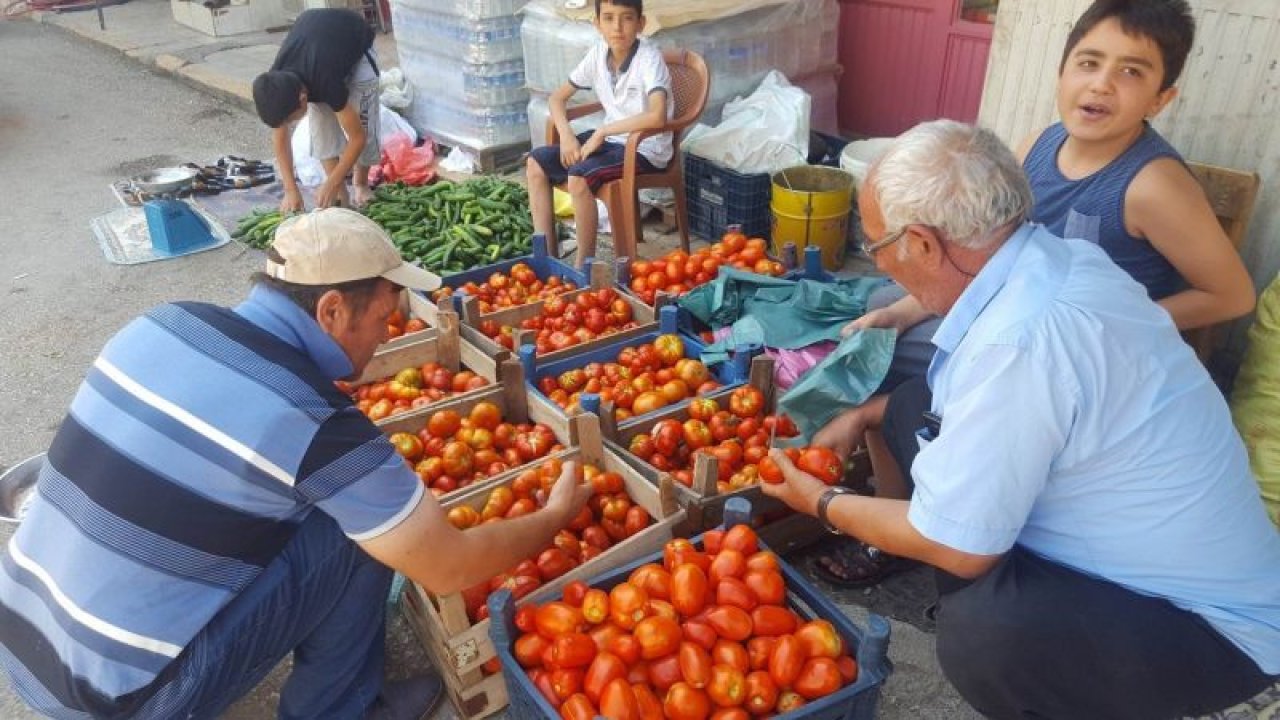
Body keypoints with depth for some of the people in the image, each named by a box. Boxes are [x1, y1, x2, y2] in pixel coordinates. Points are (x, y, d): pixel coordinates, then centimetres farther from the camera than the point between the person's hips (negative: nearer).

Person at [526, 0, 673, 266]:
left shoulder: (649, 58, -20)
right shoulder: (598, 53, -1)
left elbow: (658, 117, -36)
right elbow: (557, 97, 8)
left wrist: (602, 131, -26)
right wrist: (567, 136, -11)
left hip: (645, 148, -7)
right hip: (611, 138, 7)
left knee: (578, 177, -29)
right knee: (536, 162, -2)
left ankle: (585, 264, -13)